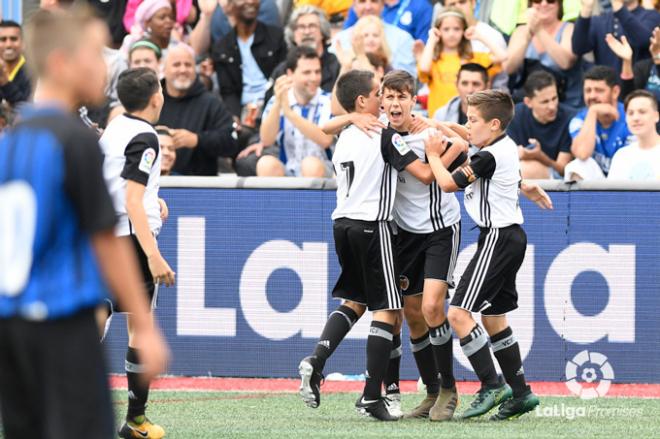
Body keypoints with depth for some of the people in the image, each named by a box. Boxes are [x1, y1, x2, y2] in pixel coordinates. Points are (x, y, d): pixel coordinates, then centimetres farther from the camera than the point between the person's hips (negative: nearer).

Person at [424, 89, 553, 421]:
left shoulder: (489, 157, -17)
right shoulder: (506, 146, 12)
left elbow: (448, 183, -11)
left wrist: (434, 155, 1)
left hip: (498, 238, -11)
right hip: (511, 235, 11)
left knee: (459, 313, -14)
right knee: (492, 316, 16)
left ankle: (491, 385, -15)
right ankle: (520, 392, 18)